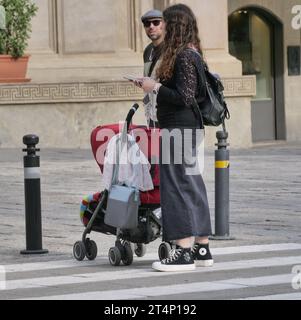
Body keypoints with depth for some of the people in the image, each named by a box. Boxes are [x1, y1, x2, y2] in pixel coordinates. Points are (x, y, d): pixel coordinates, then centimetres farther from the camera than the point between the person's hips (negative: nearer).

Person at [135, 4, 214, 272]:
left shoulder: (183, 56, -15)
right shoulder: (192, 54, 14)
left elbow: (184, 97, -20)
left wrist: (156, 87, -12)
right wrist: (158, 87, 13)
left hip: (178, 128, -10)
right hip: (190, 127, 10)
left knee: (177, 185, -8)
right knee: (192, 184, 13)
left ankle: (184, 252, -8)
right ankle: (202, 248, 18)